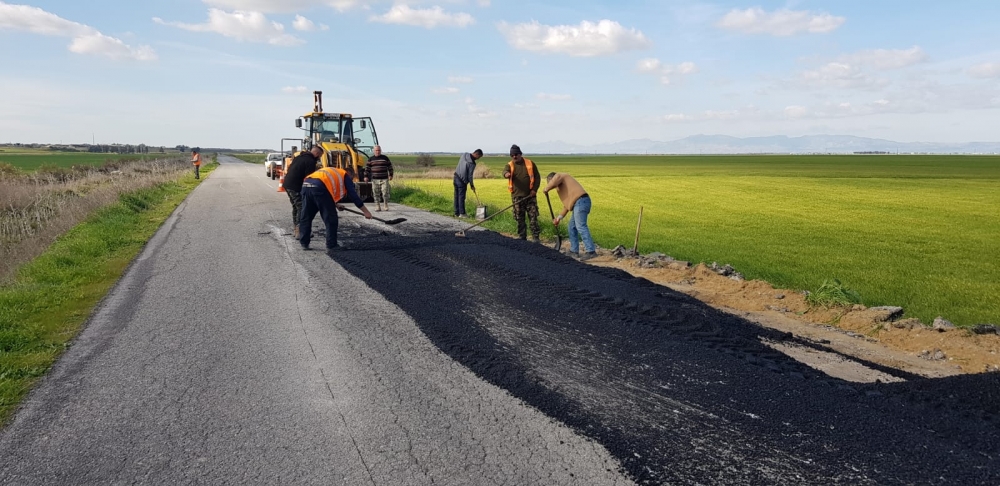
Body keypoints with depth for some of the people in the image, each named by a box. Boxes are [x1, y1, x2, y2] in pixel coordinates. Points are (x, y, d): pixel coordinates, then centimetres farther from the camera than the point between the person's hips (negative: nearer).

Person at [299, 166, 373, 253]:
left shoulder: (331, 172, 38)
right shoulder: (345, 176, 19)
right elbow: (353, 195, 15)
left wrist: (335, 204, 56)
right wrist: (366, 212, 19)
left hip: (306, 184, 7)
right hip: (319, 187, -7)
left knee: (306, 217, 19)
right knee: (331, 219, 6)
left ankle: (304, 243, 27)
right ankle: (331, 246, 9)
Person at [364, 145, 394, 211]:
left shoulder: (385, 158, 4)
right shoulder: (371, 159, 8)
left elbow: (390, 167, 9)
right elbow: (367, 168, 9)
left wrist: (390, 175, 4)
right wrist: (366, 176, 1)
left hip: (384, 179, -2)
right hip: (375, 179, 2)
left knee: (385, 193, -7)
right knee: (376, 194, 1)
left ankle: (386, 206, 7)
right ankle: (378, 207, 7)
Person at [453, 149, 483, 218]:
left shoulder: (464, 155, 1)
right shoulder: (472, 163, -19)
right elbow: (470, 176, -14)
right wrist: (472, 185, 1)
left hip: (456, 176, 7)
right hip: (462, 181, -7)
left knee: (457, 196, 11)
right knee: (461, 197, -1)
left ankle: (457, 212, 17)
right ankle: (462, 213, 4)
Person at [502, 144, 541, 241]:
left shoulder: (530, 164, 4)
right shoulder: (510, 165, 3)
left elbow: (537, 177, 7)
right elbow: (505, 171, -21)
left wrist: (534, 189, -6)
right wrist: (506, 174, -46)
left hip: (530, 195, -1)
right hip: (517, 196, 1)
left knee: (533, 217, -2)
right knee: (519, 218, 6)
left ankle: (535, 236, 5)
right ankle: (522, 237, 15)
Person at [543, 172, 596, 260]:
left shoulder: (559, 176, 10)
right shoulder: (561, 187, 35)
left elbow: (554, 182, -16)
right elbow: (567, 204, 32)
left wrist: (546, 189, 2)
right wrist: (559, 218, 27)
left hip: (580, 202, -10)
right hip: (579, 203, 10)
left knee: (580, 226, -15)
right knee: (572, 225, 17)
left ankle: (591, 251, -21)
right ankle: (574, 251, 20)